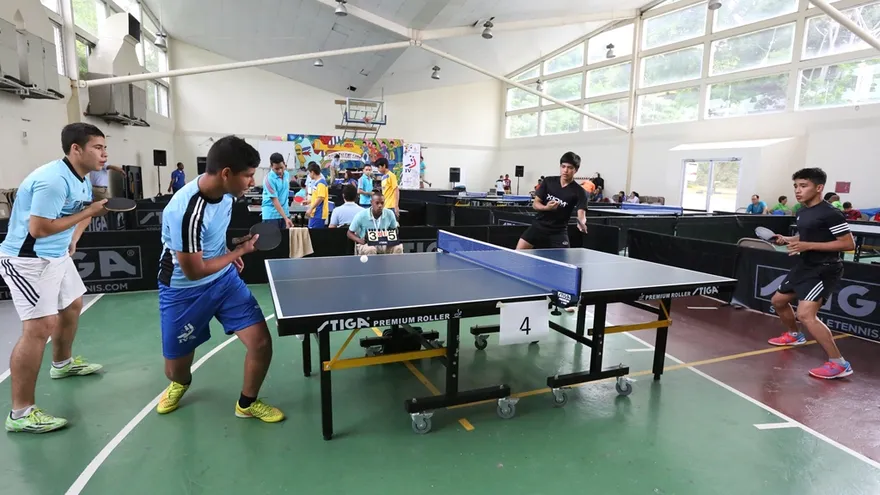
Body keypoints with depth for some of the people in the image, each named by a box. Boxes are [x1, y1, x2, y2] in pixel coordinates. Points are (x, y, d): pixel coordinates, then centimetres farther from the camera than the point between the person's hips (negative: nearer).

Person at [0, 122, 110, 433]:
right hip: (27, 260, -10)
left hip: (57, 255, 10)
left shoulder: (82, 180, 6)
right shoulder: (53, 180, -25)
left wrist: (73, 240, 14)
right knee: (40, 328, -15)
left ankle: (62, 364, 49)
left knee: (72, 305, 25)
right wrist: (88, 212, -25)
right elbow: (38, 229, -28)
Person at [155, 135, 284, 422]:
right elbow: (194, 272, -24)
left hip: (225, 278, 5)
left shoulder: (224, 189, -11)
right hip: (184, 290, -5)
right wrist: (240, 250, -16)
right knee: (175, 369, 9)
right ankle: (180, 383, 50)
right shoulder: (186, 212, -33)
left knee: (261, 343, -7)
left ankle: (247, 404, 20)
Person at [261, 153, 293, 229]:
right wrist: (286, 218, -28)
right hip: (271, 215, -6)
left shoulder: (287, 174, 2)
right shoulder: (269, 179, -17)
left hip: (285, 213, 6)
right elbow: (275, 200, -21)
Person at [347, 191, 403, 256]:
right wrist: (360, 241, -24)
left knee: (398, 247, -26)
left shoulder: (390, 214, -7)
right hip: (366, 244, -2)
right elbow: (350, 233, -4)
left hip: (384, 244, 3)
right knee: (371, 249, -38)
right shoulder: (361, 215, -13)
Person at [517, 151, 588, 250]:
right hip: (539, 226, 2)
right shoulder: (548, 181, -2)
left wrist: (582, 223, -45)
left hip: (559, 231, -1)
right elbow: (535, 204, -2)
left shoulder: (579, 191, -10)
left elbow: (581, 214, -21)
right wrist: (546, 207, -24)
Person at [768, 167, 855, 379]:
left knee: (805, 315, -22)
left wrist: (808, 246, -26)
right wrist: (788, 240, 6)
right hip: (804, 266, 10)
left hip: (824, 269, -10)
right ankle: (794, 335, 46)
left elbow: (849, 244, -20)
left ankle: (839, 364, -11)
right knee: (778, 301, 20)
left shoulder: (830, 214, -19)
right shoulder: (802, 212, 8)